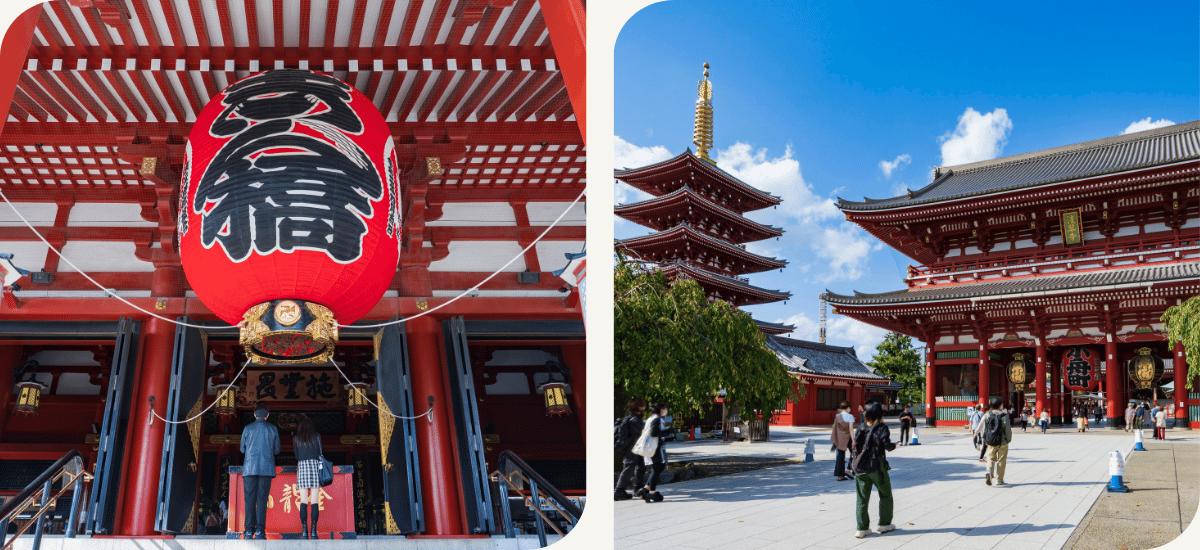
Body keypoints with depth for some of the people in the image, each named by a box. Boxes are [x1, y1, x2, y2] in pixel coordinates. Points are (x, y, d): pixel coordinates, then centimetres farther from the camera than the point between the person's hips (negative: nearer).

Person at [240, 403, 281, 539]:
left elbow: (242, 449, 15)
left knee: (249, 499, 2)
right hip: (266, 468, 0)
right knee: (262, 499, -1)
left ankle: (249, 530, -4)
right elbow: (276, 450, 11)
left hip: (249, 468, 0)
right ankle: (260, 530, -8)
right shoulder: (273, 429, 6)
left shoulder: (248, 428, 6)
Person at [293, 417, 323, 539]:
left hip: (302, 466, 1)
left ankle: (304, 530, -9)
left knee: (303, 501, -1)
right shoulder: (317, 437, 7)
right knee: (314, 502, -3)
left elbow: (296, 456, 15)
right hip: (315, 465, -1)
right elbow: (320, 453, 9)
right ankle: (313, 530, -10)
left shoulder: (296, 439, 10)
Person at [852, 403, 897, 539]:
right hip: (877, 466, -4)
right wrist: (893, 446, 5)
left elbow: (855, 445, 0)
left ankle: (862, 528, 4)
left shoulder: (861, 427, 3)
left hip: (861, 466, 4)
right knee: (885, 495, 17)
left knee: (862, 498, 8)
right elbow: (887, 445, -15)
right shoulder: (882, 428, -9)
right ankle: (884, 524, 24)